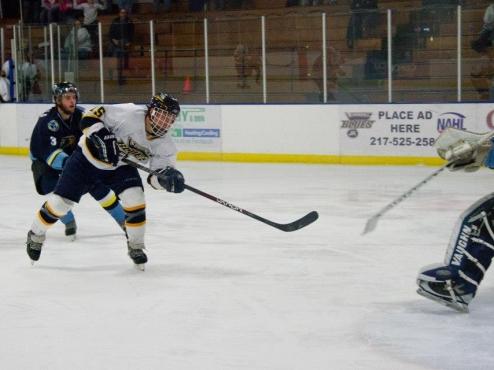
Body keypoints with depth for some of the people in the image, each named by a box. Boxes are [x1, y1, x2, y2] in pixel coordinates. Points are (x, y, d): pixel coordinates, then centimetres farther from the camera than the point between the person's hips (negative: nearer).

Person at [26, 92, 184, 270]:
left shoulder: (164, 144, -16)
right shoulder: (128, 114, -31)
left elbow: (158, 174, -14)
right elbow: (91, 116, -25)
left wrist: (167, 177, -36)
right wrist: (102, 137, -39)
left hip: (120, 166, 3)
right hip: (88, 156, -3)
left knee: (134, 199, -19)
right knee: (60, 202, -3)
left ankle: (136, 247, 2)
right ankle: (36, 235, 25)